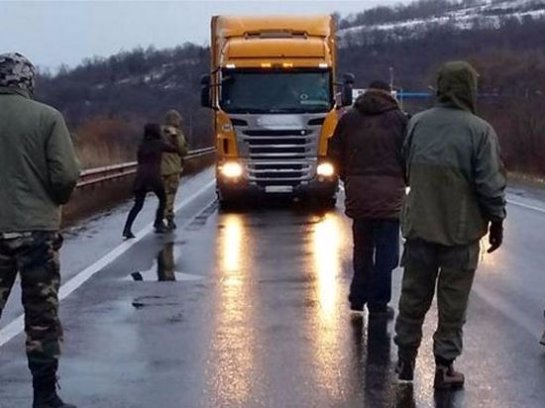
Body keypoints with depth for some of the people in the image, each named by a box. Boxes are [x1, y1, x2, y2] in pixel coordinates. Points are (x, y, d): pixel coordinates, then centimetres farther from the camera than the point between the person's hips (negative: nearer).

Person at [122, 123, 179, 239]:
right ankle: (158, 224, 17)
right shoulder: (160, 144, 0)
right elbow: (174, 149, 11)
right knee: (163, 200, 19)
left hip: (140, 177, 4)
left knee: (138, 204, 5)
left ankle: (127, 229, -10)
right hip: (154, 177, -4)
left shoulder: (142, 145, 14)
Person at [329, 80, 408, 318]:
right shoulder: (399, 119, 1)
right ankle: (378, 303, 2)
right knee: (386, 250, 2)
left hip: (358, 191, 3)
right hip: (389, 191, -3)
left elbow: (336, 156, 9)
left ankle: (358, 296, 22)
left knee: (362, 246, 17)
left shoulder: (348, 119, 9)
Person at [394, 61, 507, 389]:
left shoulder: (417, 123, -3)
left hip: (419, 226, 4)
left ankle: (406, 359, 24)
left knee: (414, 295, 15)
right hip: (461, 230, -3)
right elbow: (491, 184, -13)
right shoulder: (479, 130, -15)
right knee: (453, 302, 8)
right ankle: (444, 366, 14)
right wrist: (497, 220, 1)